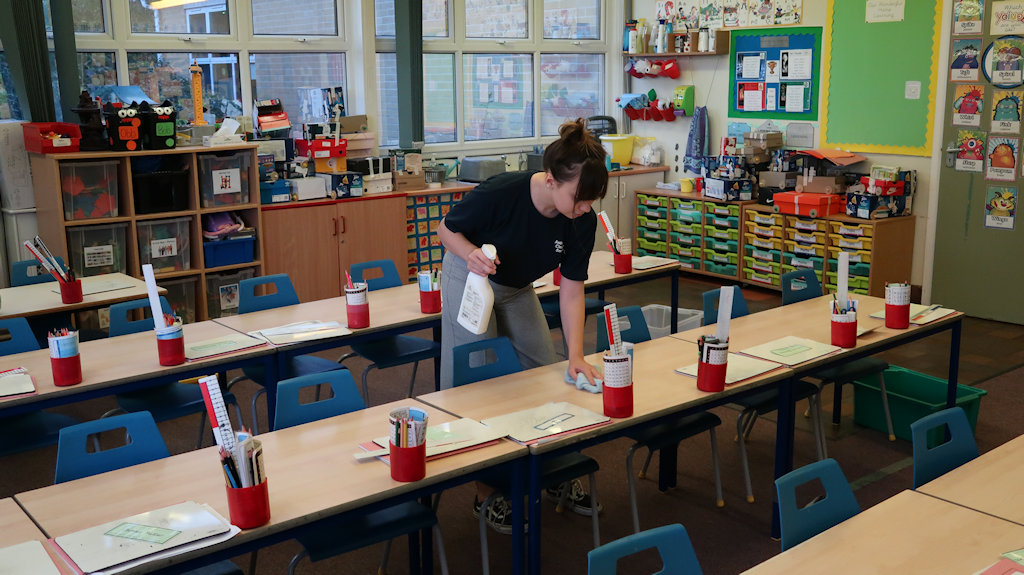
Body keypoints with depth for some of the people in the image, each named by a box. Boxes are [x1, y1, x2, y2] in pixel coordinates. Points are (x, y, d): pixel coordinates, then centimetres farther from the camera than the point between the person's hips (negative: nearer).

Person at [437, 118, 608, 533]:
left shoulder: (582, 221, -22)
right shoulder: (501, 193, -35)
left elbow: (571, 289, -18)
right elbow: (446, 229, -18)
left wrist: (576, 355, -25)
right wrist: (471, 252, -39)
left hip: (518, 288, 5)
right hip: (470, 280, -5)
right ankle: (486, 494, 13)